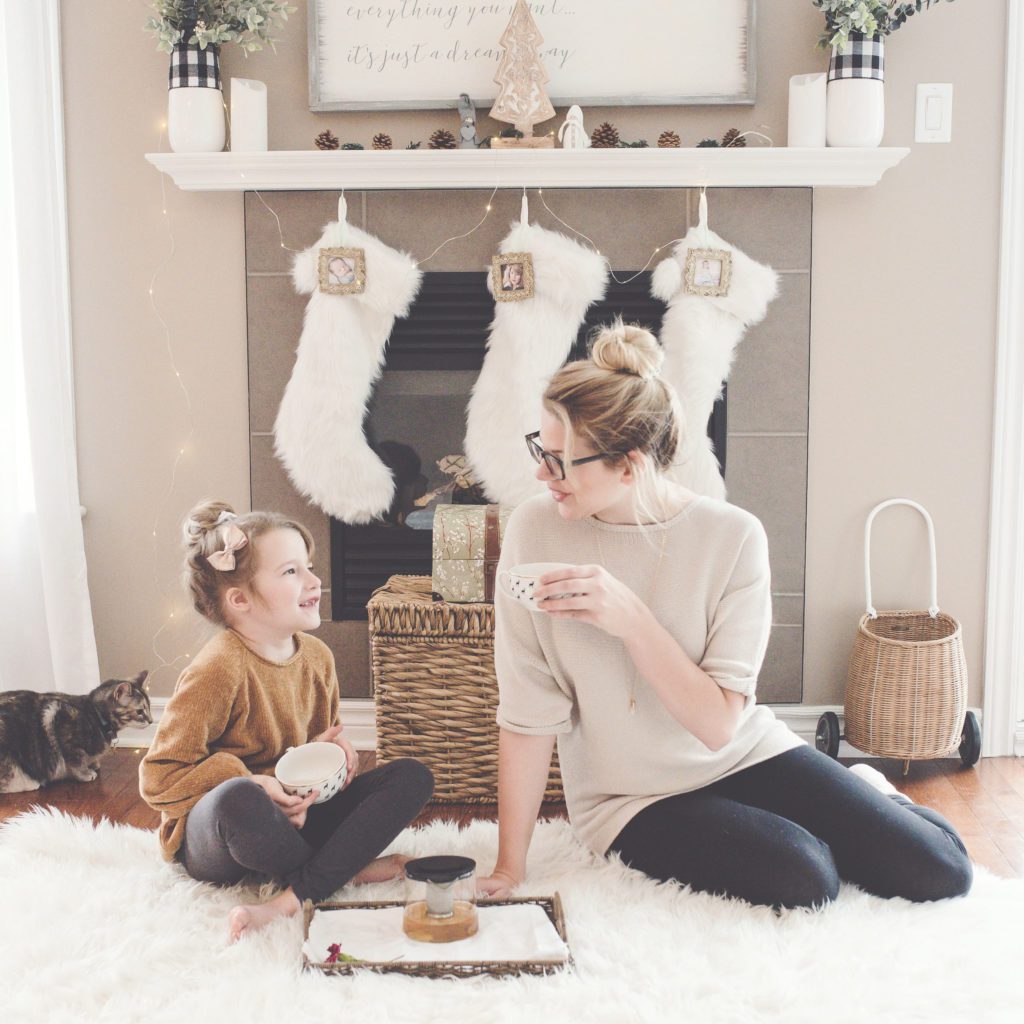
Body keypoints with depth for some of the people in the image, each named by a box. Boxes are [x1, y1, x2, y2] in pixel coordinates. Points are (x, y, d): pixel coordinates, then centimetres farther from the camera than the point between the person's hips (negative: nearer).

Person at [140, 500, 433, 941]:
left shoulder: (316, 656, 3)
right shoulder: (218, 671, -20)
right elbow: (158, 778, -19)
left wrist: (332, 748, -5)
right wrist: (256, 785, -26)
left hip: (294, 816, 7)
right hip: (207, 839, -7)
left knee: (412, 776, -8)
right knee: (239, 800, -43)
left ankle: (293, 896, -24)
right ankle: (346, 867, -12)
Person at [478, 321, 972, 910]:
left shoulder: (733, 537, -15)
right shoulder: (537, 530, -15)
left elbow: (719, 723, -18)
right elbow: (529, 716, -12)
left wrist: (631, 619, -30)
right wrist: (511, 867, -12)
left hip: (743, 756, 1)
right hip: (631, 799, -1)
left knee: (941, 874, -10)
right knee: (802, 879, -26)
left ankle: (864, 798, 23)